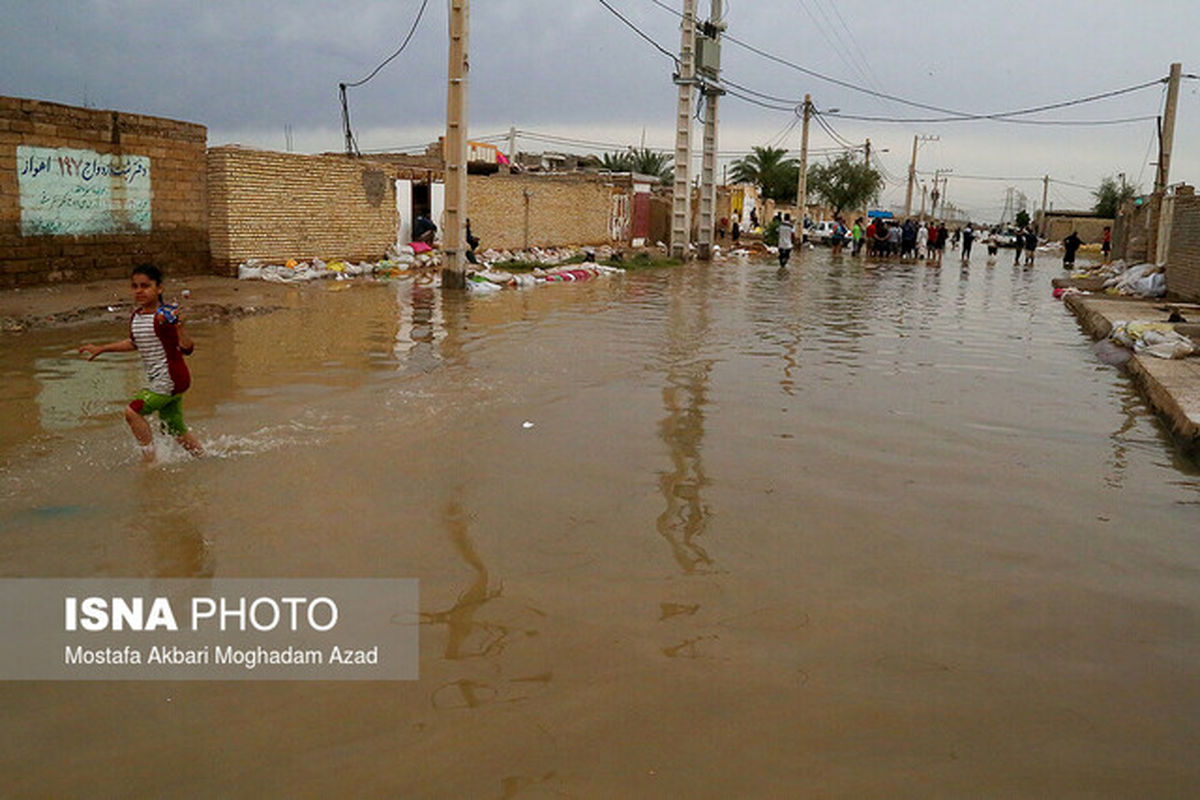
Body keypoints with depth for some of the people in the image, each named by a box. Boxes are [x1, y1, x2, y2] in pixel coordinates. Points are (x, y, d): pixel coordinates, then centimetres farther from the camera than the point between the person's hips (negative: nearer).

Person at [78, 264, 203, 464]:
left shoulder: (164, 315, -17)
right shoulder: (136, 316, 7)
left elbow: (187, 349, -24)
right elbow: (135, 343, 26)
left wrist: (180, 326, -40)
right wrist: (101, 348, 28)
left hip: (172, 378, -9)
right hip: (158, 381, 9)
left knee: (133, 411, -13)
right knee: (176, 429, 16)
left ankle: (149, 458, -2)